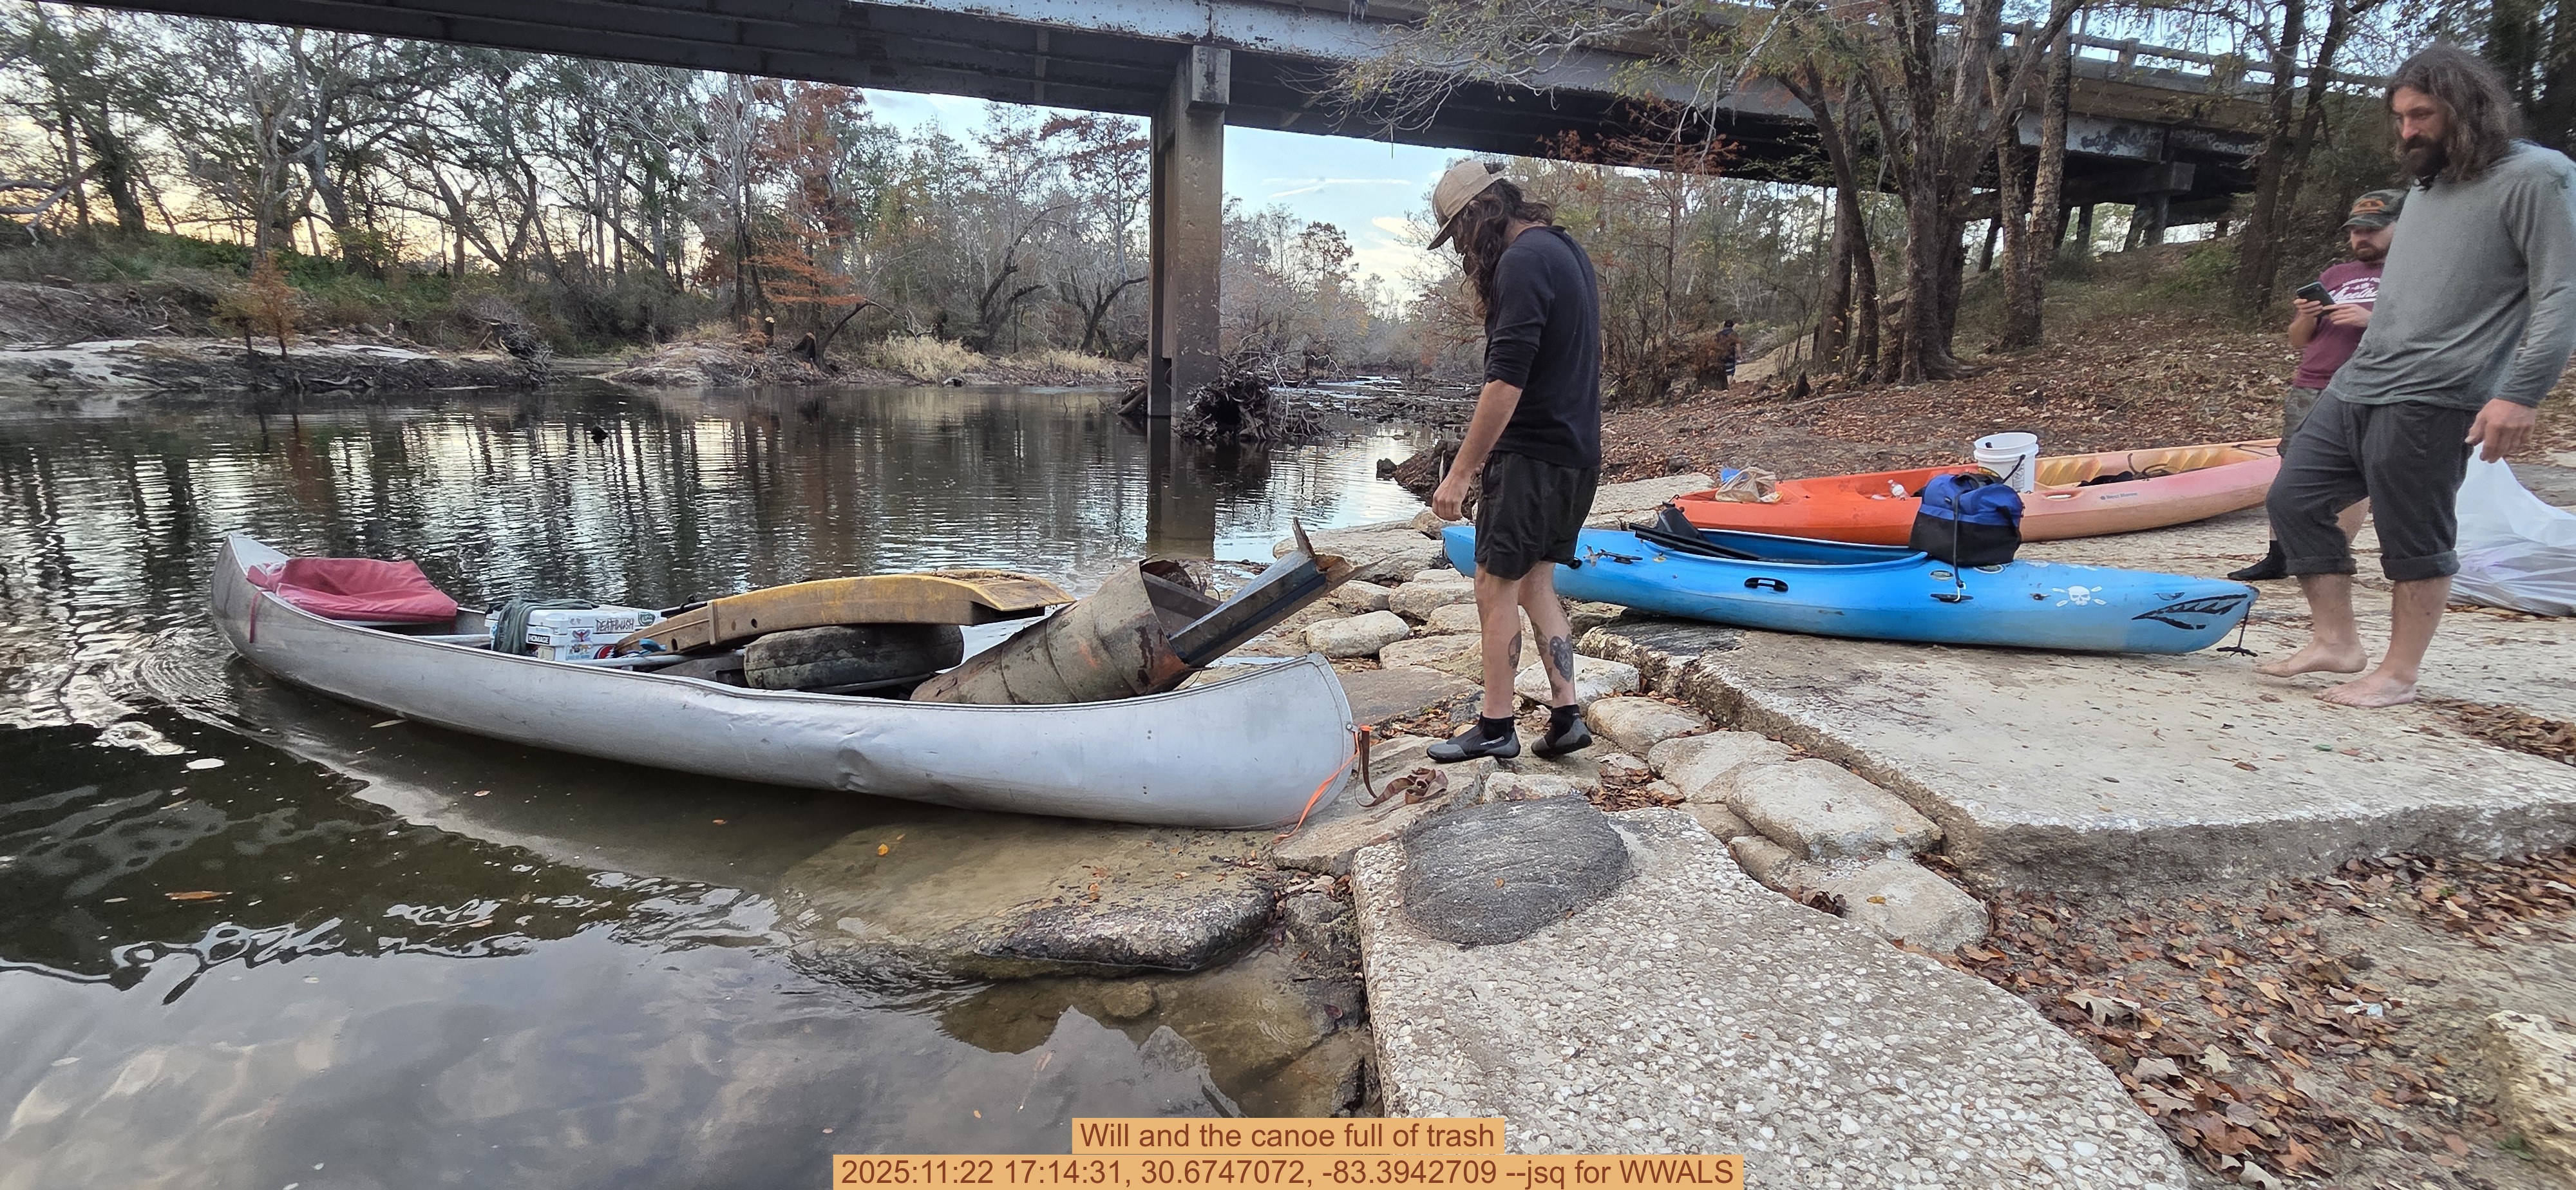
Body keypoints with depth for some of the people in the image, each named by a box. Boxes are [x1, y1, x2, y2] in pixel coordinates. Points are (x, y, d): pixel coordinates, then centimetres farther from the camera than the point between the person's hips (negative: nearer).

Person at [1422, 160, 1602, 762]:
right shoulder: (1567, 251, 16)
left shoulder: (1523, 261, -16)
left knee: (1497, 585, -1)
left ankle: (1495, 726, 9)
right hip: (1578, 453, 10)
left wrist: (1460, 471, -21)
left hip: (1533, 454, -10)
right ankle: (1565, 714, 14)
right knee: (1535, 582, 14)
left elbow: (1507, 380, -23)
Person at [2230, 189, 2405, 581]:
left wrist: (2371, 320, -18)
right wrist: (2307, 318, -2)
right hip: (2308, 391, 4)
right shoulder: (2334, 275, 21)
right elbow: (2298, 341, 20)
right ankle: (2276, 559, 2)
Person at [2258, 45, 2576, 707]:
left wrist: (2521, 393, -19)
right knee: (2294, 500, 4)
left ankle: (2400, 674, 10)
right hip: (2356, 386, 8)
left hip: (2432, 402, -8)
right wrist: (2360, 359, 20)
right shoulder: (2429, 185, 20)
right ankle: (2336, 643, 13)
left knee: (2415, 541, -1)